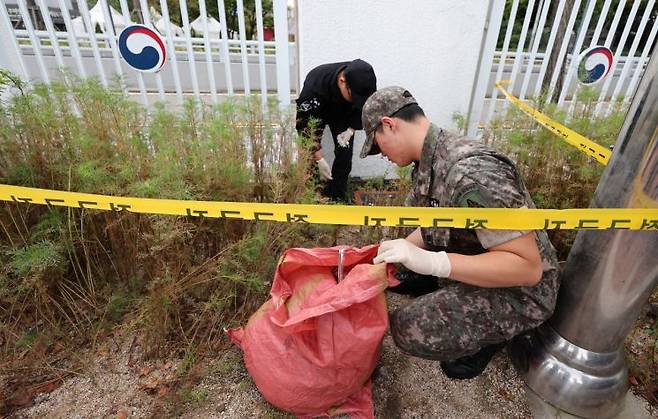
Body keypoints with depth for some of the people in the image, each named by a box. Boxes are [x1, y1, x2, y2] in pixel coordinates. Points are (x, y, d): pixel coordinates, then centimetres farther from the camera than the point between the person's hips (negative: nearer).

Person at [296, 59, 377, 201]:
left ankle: (336, 198, 3)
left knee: (344, 153, -10)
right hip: (315, 111, -2)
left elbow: (363, 109, -8)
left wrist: (351, 129, -20)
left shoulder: (364, 84, -30)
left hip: (343, 113, 3)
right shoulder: (314, 85, -41)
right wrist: (319, 159, -34)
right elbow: (306, 125, -35)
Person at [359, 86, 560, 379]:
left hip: (517, 290, -8)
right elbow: (435, 225, 9)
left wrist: (431, 262, -36)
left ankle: (492, 333, 4)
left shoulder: (471, 171, -32)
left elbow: (528, 266, -30)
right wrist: (400, 252, -3)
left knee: (408, 328, -21)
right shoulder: (430, 160, -3)